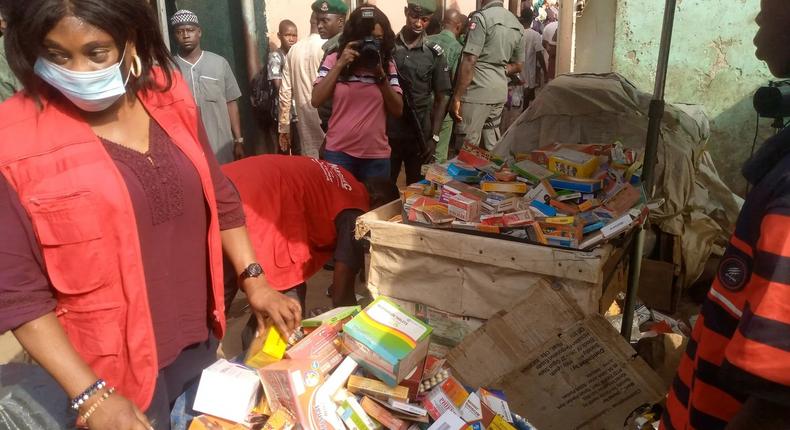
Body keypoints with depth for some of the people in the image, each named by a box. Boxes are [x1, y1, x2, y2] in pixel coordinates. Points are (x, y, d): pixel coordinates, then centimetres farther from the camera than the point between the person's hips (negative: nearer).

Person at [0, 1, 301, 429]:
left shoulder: (168, 97, -3)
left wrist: (253, 279, 0)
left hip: (200, 339, 5)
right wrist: (90, 395, -17)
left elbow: (218, 197, 6)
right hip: (116, 367, -4)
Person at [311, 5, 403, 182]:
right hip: (338, 152, -1)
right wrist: (340, 64, -12)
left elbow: (398, 110, 0)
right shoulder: (333, 60, 2)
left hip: (376, 155, 2)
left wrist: (381, 74, -11)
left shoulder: (388, 65, 5)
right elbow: (316, 100, -8)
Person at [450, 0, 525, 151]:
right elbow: (518, 65, 19)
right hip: (500, 92, 8)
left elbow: (469, 61, -16)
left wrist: (456, 97, -13)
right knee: (492, 146, 14)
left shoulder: (481, 17, -10)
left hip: (478, 91, -8)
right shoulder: (517, 24, 13)